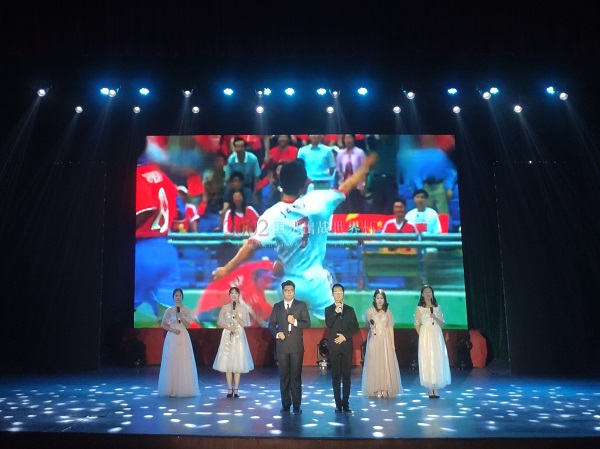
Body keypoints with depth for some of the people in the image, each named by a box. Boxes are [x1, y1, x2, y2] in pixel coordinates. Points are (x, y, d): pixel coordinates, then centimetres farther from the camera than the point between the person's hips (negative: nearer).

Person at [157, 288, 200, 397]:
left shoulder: (187, 310, 4)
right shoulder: (169, 310, 4)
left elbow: (188, 326, -1)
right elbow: (162, 325, 6)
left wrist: (180, 316, -14)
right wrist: (172, 329, -10)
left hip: (183, 338, 0)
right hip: (172, 338, 0)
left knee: (184, 363, -2)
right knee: (171, 362, -2)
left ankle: (184, 389, 5)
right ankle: (172, 390, 3)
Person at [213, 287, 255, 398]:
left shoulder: (243, 308, 2)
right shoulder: (225, 307, 3)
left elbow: (244, 324, -2)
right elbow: (219, 323, 4)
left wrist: (236, 315, -15)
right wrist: (228, 327, -12)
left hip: (239, 336, 0)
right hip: (227, 336, 1)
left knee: (238, 362, -1)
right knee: (227, 362, 0)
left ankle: (236, 389, 6)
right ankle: (230, 389, 8)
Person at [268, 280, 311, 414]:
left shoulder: (301, 305, 3)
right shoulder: (277, 306, 9)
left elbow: (307, 323, -3)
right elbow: (271, 324, 8)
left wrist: (295, 322, -19)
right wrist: (277, 334, -10)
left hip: (296, 345, -2)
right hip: (282, 345, 2)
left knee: (296, 375, 1)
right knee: (284, 376, 5)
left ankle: (296, 405, 7)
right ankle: (286, 404, 12)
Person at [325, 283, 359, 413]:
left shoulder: (350, 309, 9)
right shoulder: (328, 309, 5)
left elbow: (355, 327, 4)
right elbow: (328, 324, -12)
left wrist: (345, 336, -8)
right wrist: (336, 311, -21)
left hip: (347, 346, 1)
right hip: (334, 346, -1)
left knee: (346, 375, 2)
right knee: (336, 376, 1)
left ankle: (345, 403, 8)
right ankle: (338, 404, 6)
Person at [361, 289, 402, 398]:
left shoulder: (388, 311, 6)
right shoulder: (369, 311, 2)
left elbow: (391, 328, 7)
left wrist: (392, 343, 1)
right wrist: (371, 325, -12)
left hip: (386, 340, 1)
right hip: (374, 340, -1)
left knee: (386, 363, -1)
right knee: (375, 364, -2)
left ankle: (385, 389, 3)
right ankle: (377, 389, 3)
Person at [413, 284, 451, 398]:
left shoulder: (437, 308, 11)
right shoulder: (419, 308, 4)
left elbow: (442, 324, 8)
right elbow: (416, 324, 4)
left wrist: (435, 317, -10)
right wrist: (422, 336, -5)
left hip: (437, 336, 2)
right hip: (426, 336, -2)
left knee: (438, 361, -1)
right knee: (427, 361, -4)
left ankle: (435, 389, 5)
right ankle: (430, 390, -1)